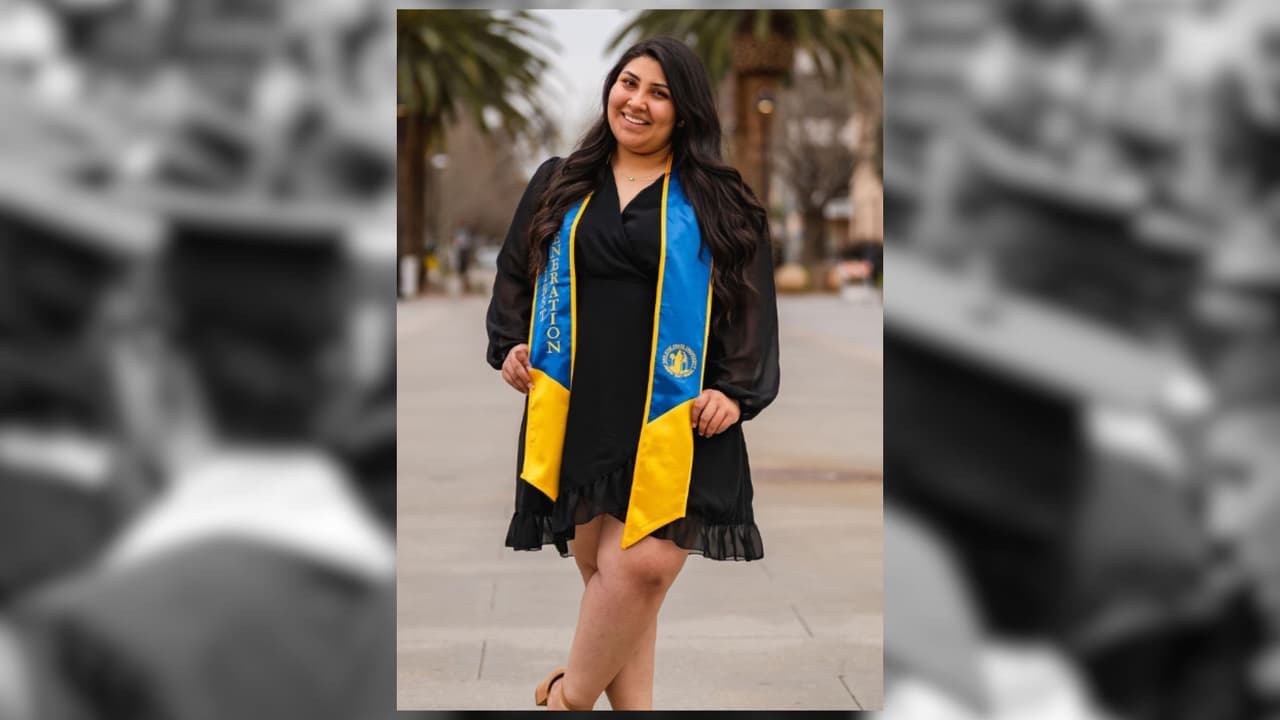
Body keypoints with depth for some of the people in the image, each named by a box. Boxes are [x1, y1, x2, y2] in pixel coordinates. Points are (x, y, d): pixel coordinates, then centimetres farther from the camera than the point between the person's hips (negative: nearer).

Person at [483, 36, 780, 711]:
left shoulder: (716, 202, 8)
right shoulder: (558, 185, 16)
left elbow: (752, 304, 7)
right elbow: (514, 276, 23)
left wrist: (737, 390, -5)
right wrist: (510, 345, 6)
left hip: (674, 420, -3)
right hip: (576, 413, 3)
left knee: (643, 566, -17)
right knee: (605, 573, 1)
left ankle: (568, 696, 3)